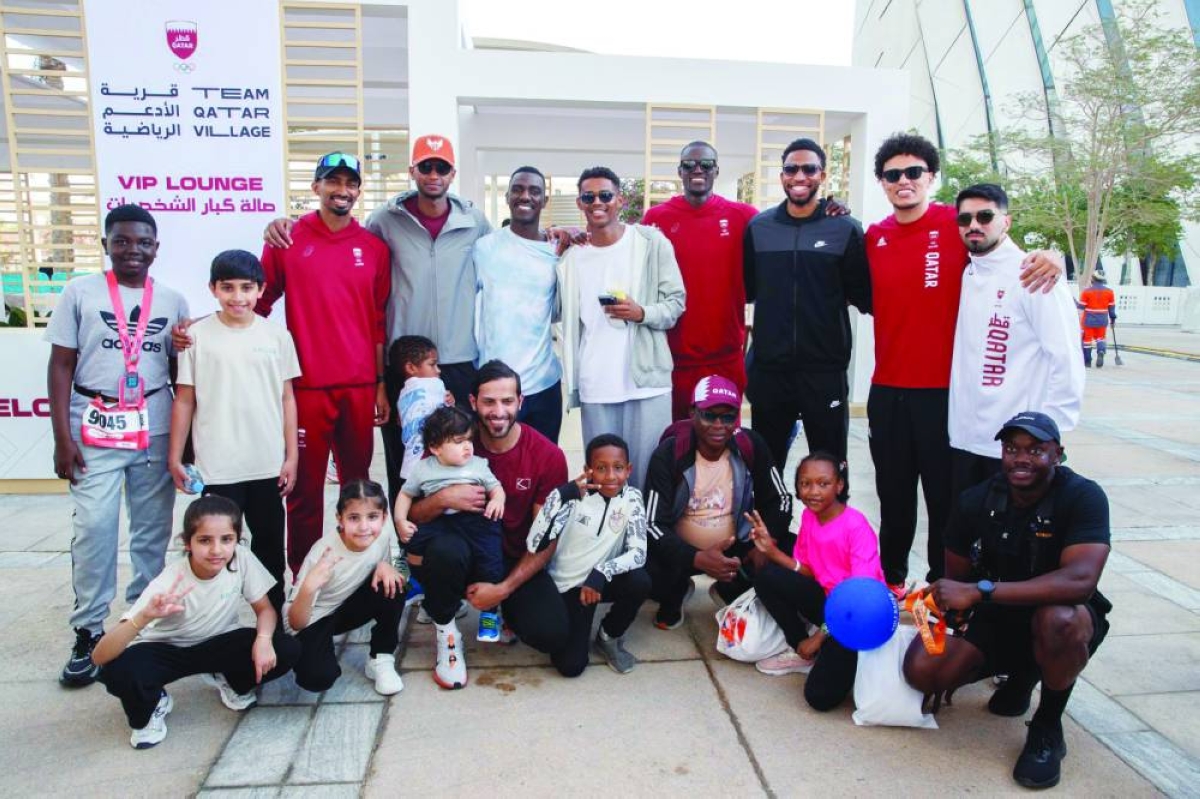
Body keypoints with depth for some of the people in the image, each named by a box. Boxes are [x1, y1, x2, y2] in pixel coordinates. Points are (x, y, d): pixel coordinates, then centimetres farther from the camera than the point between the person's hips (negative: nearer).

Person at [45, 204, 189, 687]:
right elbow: (61, 366, 1)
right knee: (94, 530, -3)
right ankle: (89, 632, 10)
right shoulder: (80, 292, 2)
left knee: (153, 531, 8)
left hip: (156, 432, 2)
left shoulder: (172, 301, 8)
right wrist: (62, 438, -5)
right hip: (95, 432, -2)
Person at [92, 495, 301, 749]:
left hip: (218, 644, 3)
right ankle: (151, 708, 2)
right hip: (166, 649, -2)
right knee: (118, 671, -34)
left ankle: (231, 681, 9)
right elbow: (100, 656, -36)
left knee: (286, 650, -23)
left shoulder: (241, 558, -24)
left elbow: (265, 609, -9)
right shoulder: (169, 582, -32)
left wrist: (263, 638, -32)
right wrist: (144, 617, -55)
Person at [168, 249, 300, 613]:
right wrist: (175, 457, 0)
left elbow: (287, 398, 4)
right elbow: (184, 400, 2)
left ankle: (273, 613, 28)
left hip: (268, 464, 2)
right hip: (217, 466, -1)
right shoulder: (197, 335, -2)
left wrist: (291, 456, 2)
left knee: (269, 542, 14)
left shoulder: (276, 335, 1)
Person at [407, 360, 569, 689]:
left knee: (552, 634, -23)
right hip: (464, 550, 0)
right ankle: (446, 629, -4)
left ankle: (502, 610, 13)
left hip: (517, 563, 1)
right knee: (444, 549, -36)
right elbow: (409, 515, -8)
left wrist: (504, 588, -18)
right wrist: (443, 499, -29)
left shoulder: (548, 456, -10)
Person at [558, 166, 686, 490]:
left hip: (646, 378, -2)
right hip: (594, 384, 3)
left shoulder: (651, 242, 2)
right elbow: (562, 314, 17)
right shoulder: (571, 252, 11)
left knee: (649, 470, 0)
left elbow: (676, 302, 0)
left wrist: (642, 313, -14)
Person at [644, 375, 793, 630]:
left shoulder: (751, 446, -11)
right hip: (683, 550, -2)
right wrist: (698, 559, -36)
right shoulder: (668, 454, -19)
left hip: (736, 546, 3)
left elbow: (779, 501, -1)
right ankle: (676, 594, 8)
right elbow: (654, 524, -21)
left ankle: (729, 592, 9)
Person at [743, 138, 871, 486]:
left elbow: (865, 297, 0)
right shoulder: (758, 227, 5)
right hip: (768, 368, 2)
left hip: (826, 370, -2)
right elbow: (745, 289, 10)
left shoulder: (846, 229, -1)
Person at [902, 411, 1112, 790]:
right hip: (997, 617, 4)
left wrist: (980, 591, -41)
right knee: (921, 669, -17)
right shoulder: (976, 502, -11)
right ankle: (1020, 672, 15)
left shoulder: (1084, 497, -22)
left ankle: (1048, 728, -8)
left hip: (1063, 618, -3)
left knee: (1057, 620, -39)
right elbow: (956, 578, -2)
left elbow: (1080, 581, -37)